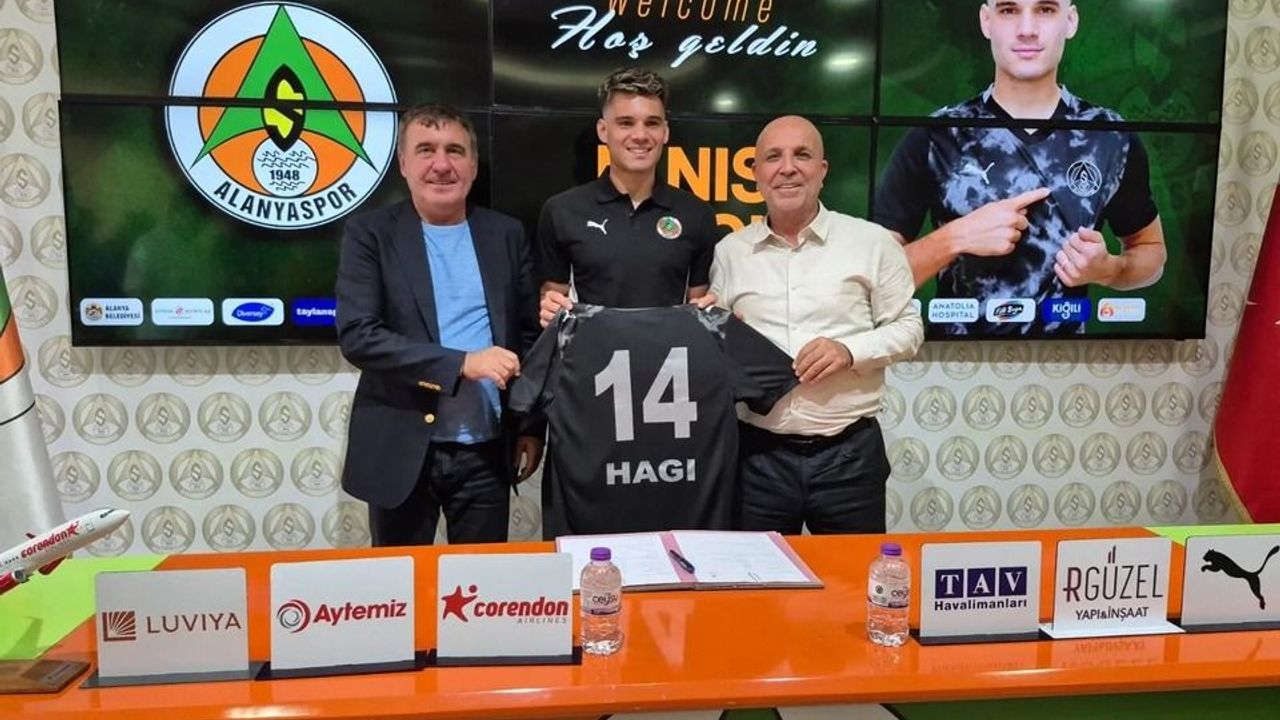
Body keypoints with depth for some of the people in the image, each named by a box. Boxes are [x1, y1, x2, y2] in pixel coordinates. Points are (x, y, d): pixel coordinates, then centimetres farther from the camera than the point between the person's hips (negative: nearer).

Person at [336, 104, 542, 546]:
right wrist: (462, 363, -20)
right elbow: (356, 336, -13)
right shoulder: (370, 235, -2)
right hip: (402, 452, -2)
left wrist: (532, 426, 5)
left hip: (487, 452, 2)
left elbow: (531, 335, 10)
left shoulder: (506, 235, 7)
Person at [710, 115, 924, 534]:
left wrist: (851, 351, -13)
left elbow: (908, 328, 4)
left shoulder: (872, 242, 0)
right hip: (759, 454, 1)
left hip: (849, 452, -1)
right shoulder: (730, 251, 6)